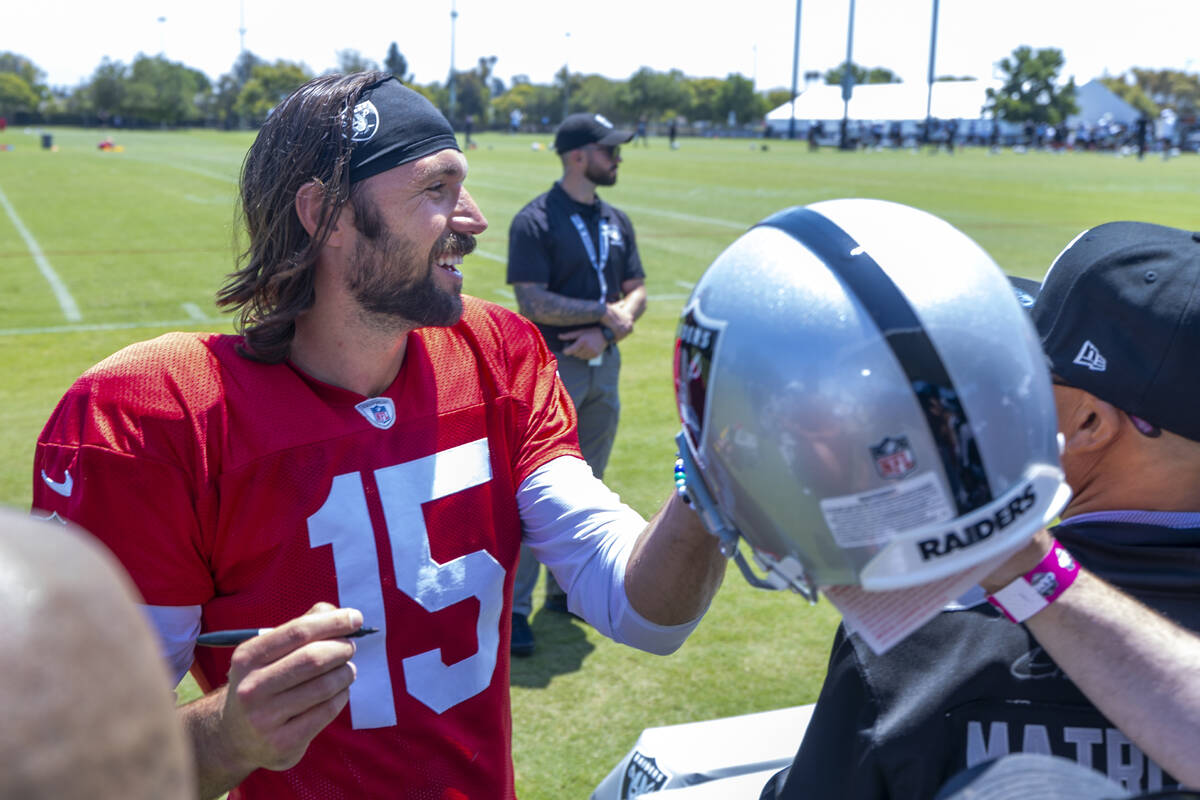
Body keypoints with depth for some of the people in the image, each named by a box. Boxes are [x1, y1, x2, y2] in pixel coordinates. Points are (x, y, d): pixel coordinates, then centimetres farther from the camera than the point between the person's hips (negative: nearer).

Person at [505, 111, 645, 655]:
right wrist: (608, 312, -14)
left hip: (603, 366, 7)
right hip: (552, 366, -7)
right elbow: (532, 302, -18)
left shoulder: (616, 221, 11)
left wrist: (607, 330, -10)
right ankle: (516, 606, 2)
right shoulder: (534, 221, -10)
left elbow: (636, 290, 10)